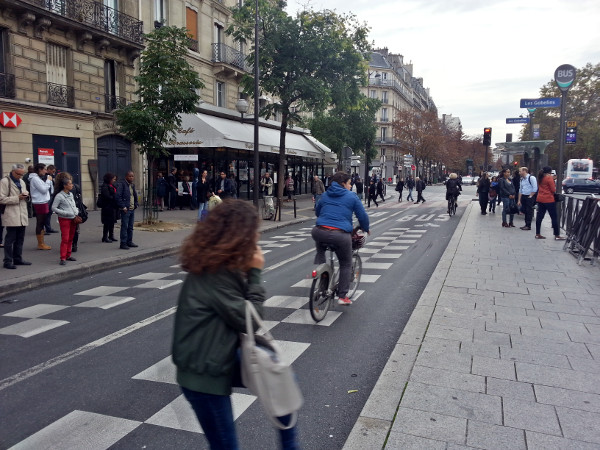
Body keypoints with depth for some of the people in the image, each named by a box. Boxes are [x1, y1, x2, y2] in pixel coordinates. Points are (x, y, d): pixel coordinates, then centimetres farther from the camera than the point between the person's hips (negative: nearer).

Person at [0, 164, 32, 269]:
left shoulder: (21, 182, 19)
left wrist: (26, 195, 6)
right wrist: (17, 198, -16)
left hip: (22, 215, 8)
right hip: (11, 216, -8)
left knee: (20, 239, 12)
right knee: (10, 239, -5)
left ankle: (18, 259, 21)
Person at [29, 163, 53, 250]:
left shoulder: (38, 178, 17)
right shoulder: (35, 178, -12)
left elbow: (47, 188, 16)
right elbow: (43, 189, -16)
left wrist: (49, 181, 6)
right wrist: (48, 180, -8)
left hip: (43, 202, 10)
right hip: (39, 203, -10)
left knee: (41, 223, 12)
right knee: (40, 223, -4)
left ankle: (41, 243, 18)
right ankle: (40, 244, 1)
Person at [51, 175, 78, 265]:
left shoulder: (71, 194, 10)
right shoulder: (59, 196, -12)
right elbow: (53, 208, -13)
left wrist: (76, 212, 5)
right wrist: (65, 213, -19)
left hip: (73, 219, 7)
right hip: (64, 219, -7)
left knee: (70, 239, 12)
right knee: (65, 239, -10)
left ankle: (68, 255, 23)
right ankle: (63, 258, -7)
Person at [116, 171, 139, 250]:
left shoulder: (133, 185, 16)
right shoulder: (121, 185, -9)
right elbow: (118, 197, -15)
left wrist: (136, 204, 13)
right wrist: (123, 207, -17)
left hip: (132, 209, 8)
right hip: (125, 210, -8)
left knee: (130, 227, 13)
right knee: (124, 227, -5)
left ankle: (129, 242, 22)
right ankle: (123, 244, -2)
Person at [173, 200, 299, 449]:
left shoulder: (222, 265, 2)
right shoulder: (214, 274, -27)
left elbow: (242, 310, 5)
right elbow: (248, 320, -23)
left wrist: (249, 272, -9)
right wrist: (255, 273, -16)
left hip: (221, 359, 9)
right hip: (204, 371, -9)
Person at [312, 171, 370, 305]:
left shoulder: (325, 195, 20)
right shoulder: (351, 196, 8)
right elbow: (362, 215, 10)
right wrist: (366, 229, 28)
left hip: (320, 232, 4)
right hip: (341, 234, -3)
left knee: (320, 252, 37)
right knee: (346, 265, 15)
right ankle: (342, 296, 15)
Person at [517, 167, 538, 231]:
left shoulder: (531, 178, -12)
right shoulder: (522, 179, 13)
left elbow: (535, 188, -15)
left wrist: (530, 196, -11)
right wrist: (519, 200, 14)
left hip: (529, 197, -7)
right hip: (523, 197, 7)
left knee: (529, 211, -3)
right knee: (525, 211, 10)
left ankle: (528, 226, 2)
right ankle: (526, 224, 18)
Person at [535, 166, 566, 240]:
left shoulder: (540, 178, 10)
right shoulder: (549, 178, -10)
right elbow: (553, 190, -12)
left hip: (540, 199, 8)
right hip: (549, 199, -7)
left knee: (539, 216, 9)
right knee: (554, 217, -1)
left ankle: (537, 234, 11)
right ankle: (557, 235, 0)